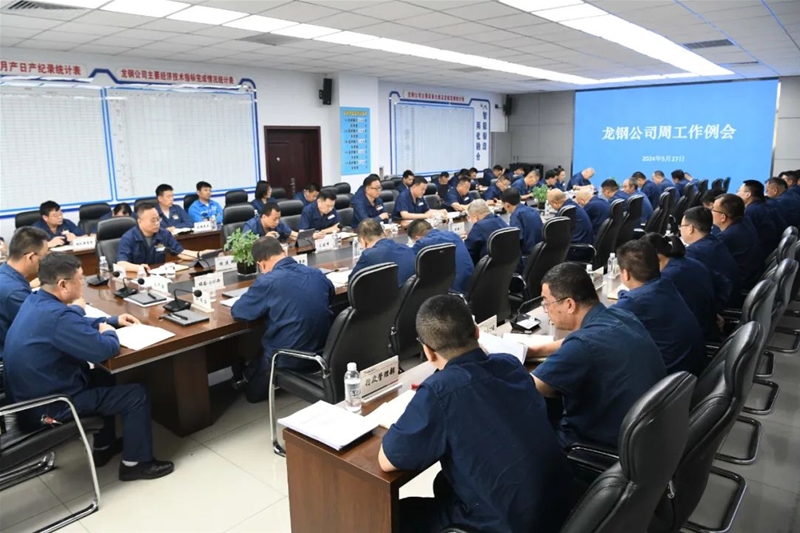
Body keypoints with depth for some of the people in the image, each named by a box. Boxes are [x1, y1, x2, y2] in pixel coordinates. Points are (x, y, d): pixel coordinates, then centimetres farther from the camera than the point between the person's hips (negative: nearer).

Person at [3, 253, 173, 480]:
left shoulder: (36, 301, 1)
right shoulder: (57, 316, -31)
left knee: (103, 377, 30)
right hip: (47, 406, -10)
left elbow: (76, 325, 19)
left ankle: (103, 447, 39)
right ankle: (136, 463, 14)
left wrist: (113, 320, 12)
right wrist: (109, 332, -7)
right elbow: (106, 349, -28)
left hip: (30, 394, 10)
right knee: (136, 394, -2)